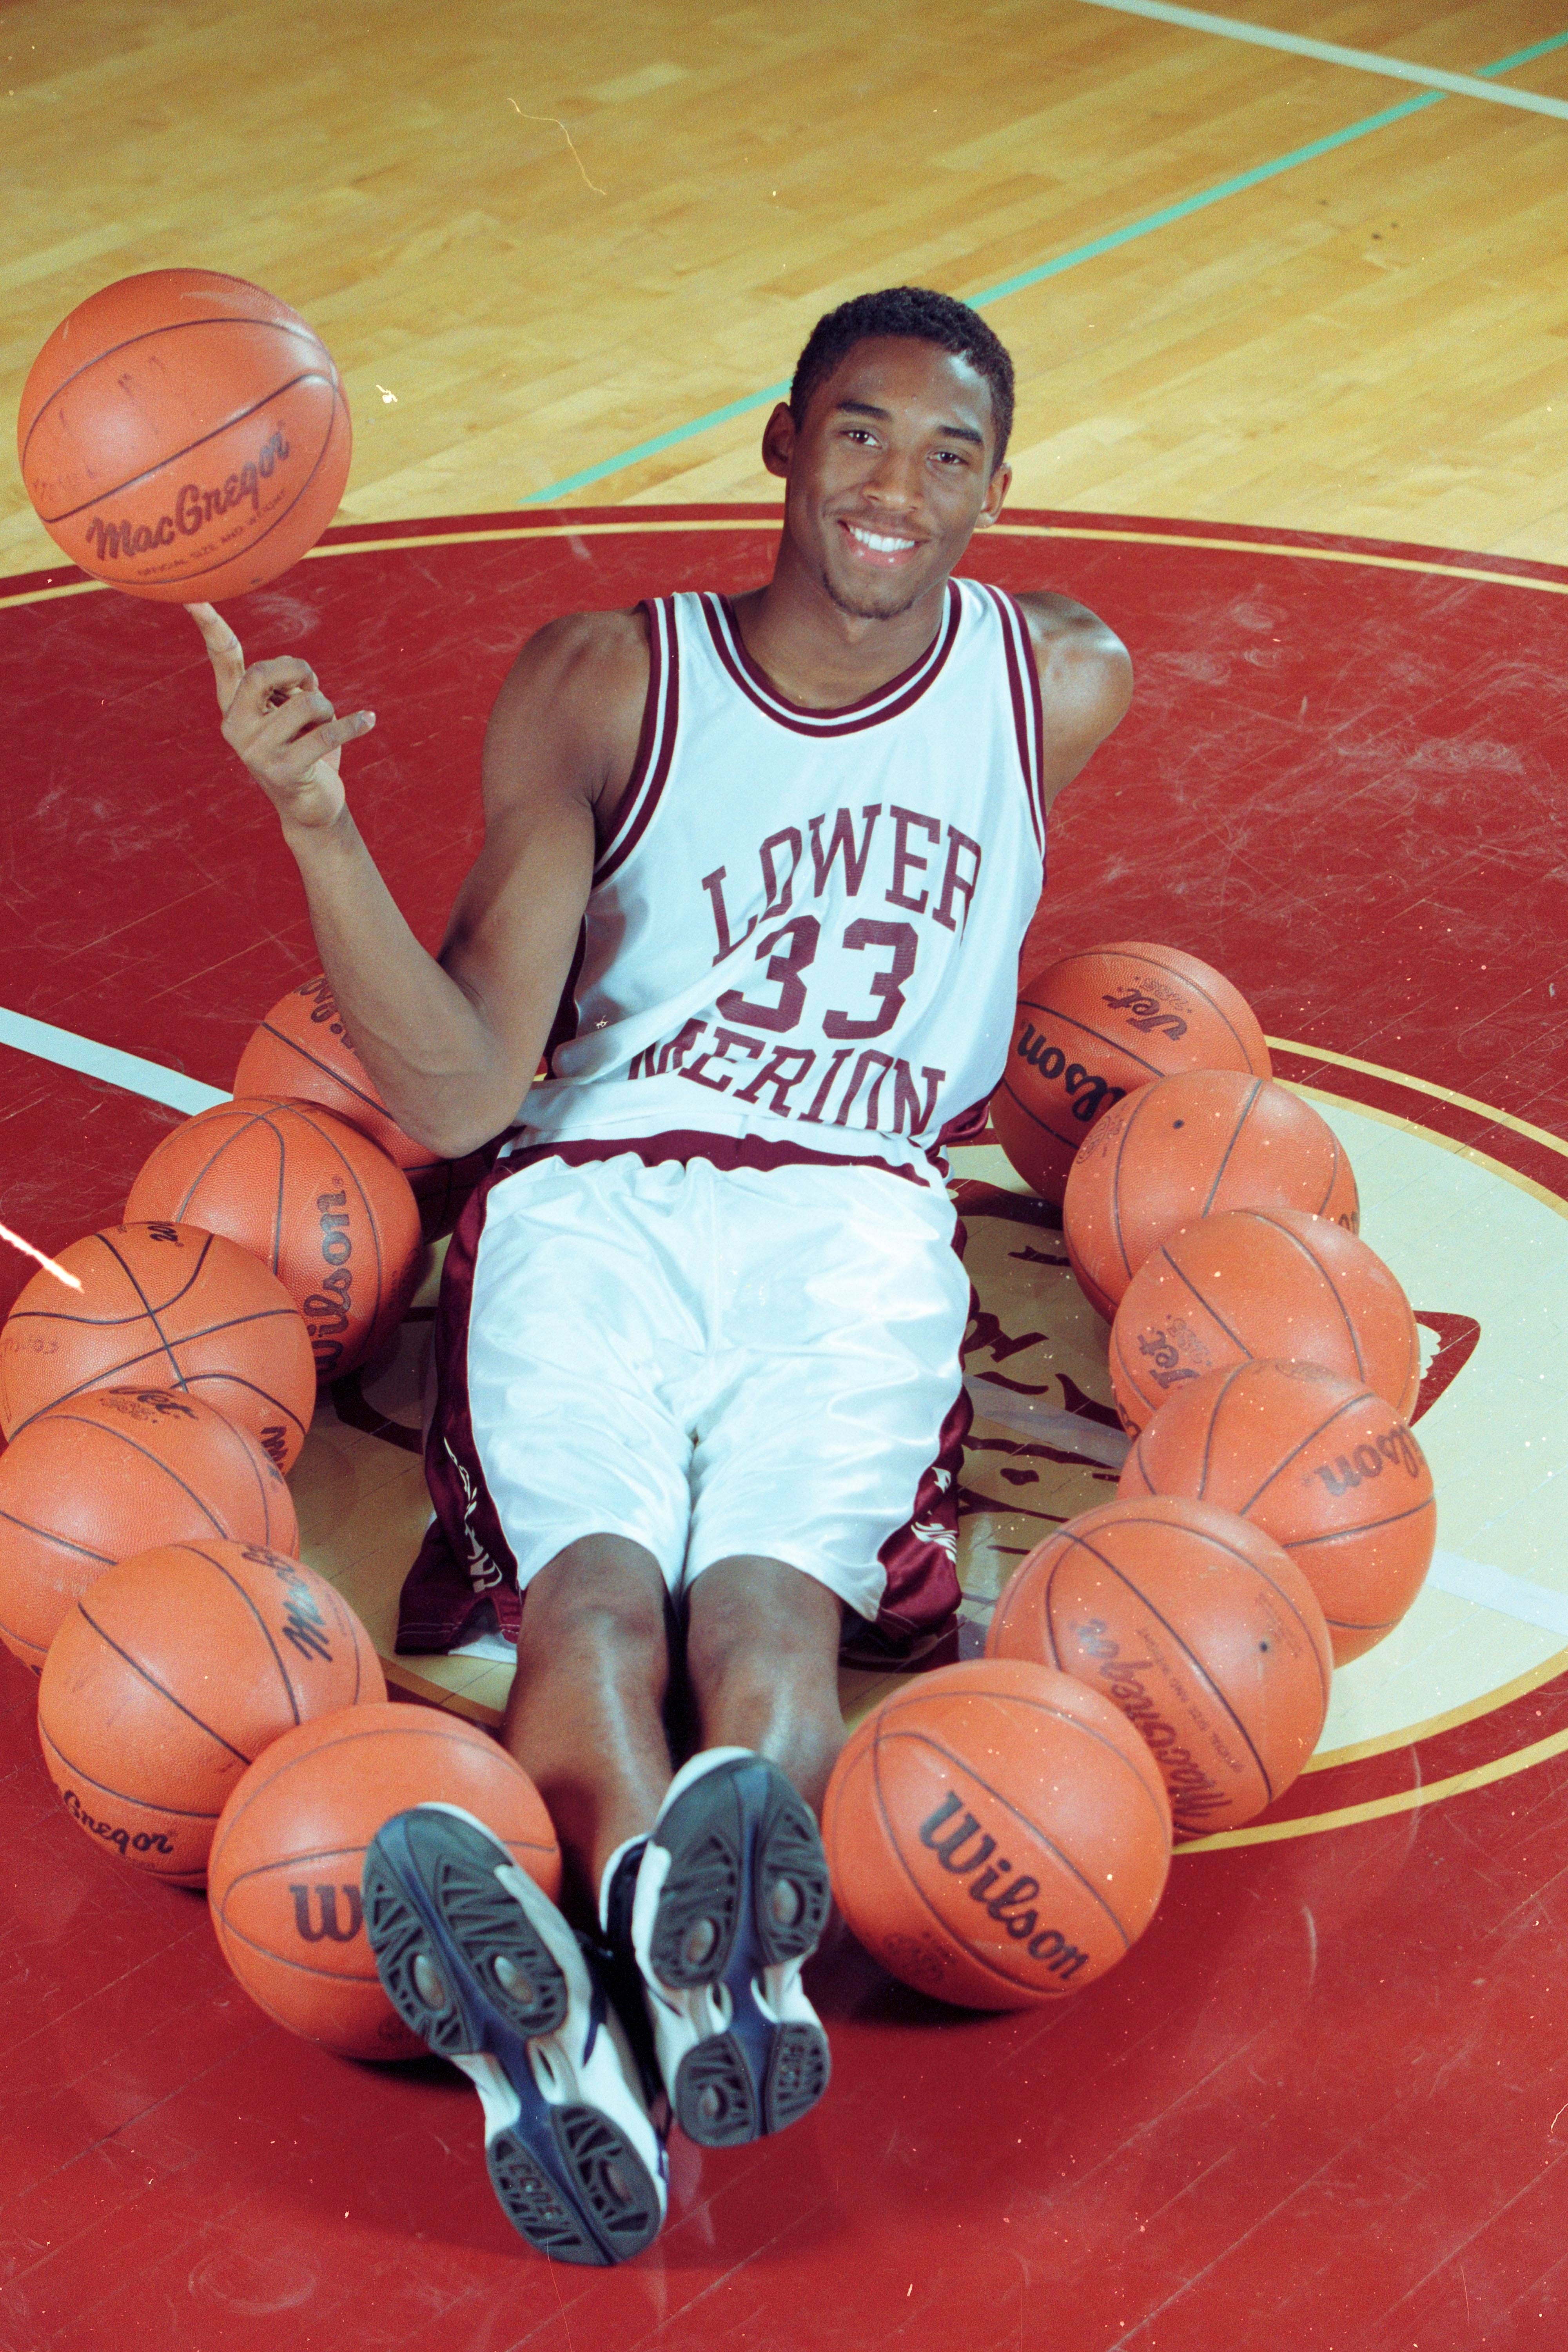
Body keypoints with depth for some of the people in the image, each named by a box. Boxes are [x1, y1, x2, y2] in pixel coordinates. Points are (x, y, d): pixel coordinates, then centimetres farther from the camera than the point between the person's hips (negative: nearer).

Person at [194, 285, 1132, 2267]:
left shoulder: (1061, 684, 10)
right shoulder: (603, 683, 3)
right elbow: (455, 1099, -6)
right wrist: (319, 828, -18)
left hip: (859, 1217, 0)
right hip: (593, 1193, 0)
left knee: (770, 1590, -33)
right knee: (593, 1582, -33)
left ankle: (601, 1992, -62)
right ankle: (686, 1937, -61)